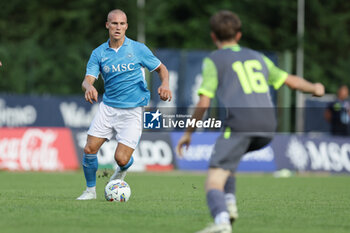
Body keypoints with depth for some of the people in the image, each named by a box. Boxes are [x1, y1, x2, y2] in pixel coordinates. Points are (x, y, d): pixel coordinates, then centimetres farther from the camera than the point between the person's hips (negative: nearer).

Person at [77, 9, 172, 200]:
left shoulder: (138, 49, -3)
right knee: (89, 149, -8)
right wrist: (89, 87, -31)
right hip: (107, 107, 3)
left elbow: (161, 68, 7)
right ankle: (90, 190, 16)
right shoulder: (99, 53, 2)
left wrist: (165, 84, -15)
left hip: (132, 111, -3)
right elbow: (88, 79, -7)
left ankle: (122, 170, 28)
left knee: (121, 159, -12)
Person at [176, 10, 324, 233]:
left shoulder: (213, 61, 8)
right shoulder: (257, 57, 24)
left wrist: (188, 133, 12)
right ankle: (230, 203, 13)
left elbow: (204, 103, 0)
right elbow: (291, 80, 29)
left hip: (240, 125, -6)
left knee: (214, 181, -9)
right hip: (268, 127, 6)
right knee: (227, 156, 33)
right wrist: (314, 88, 50)